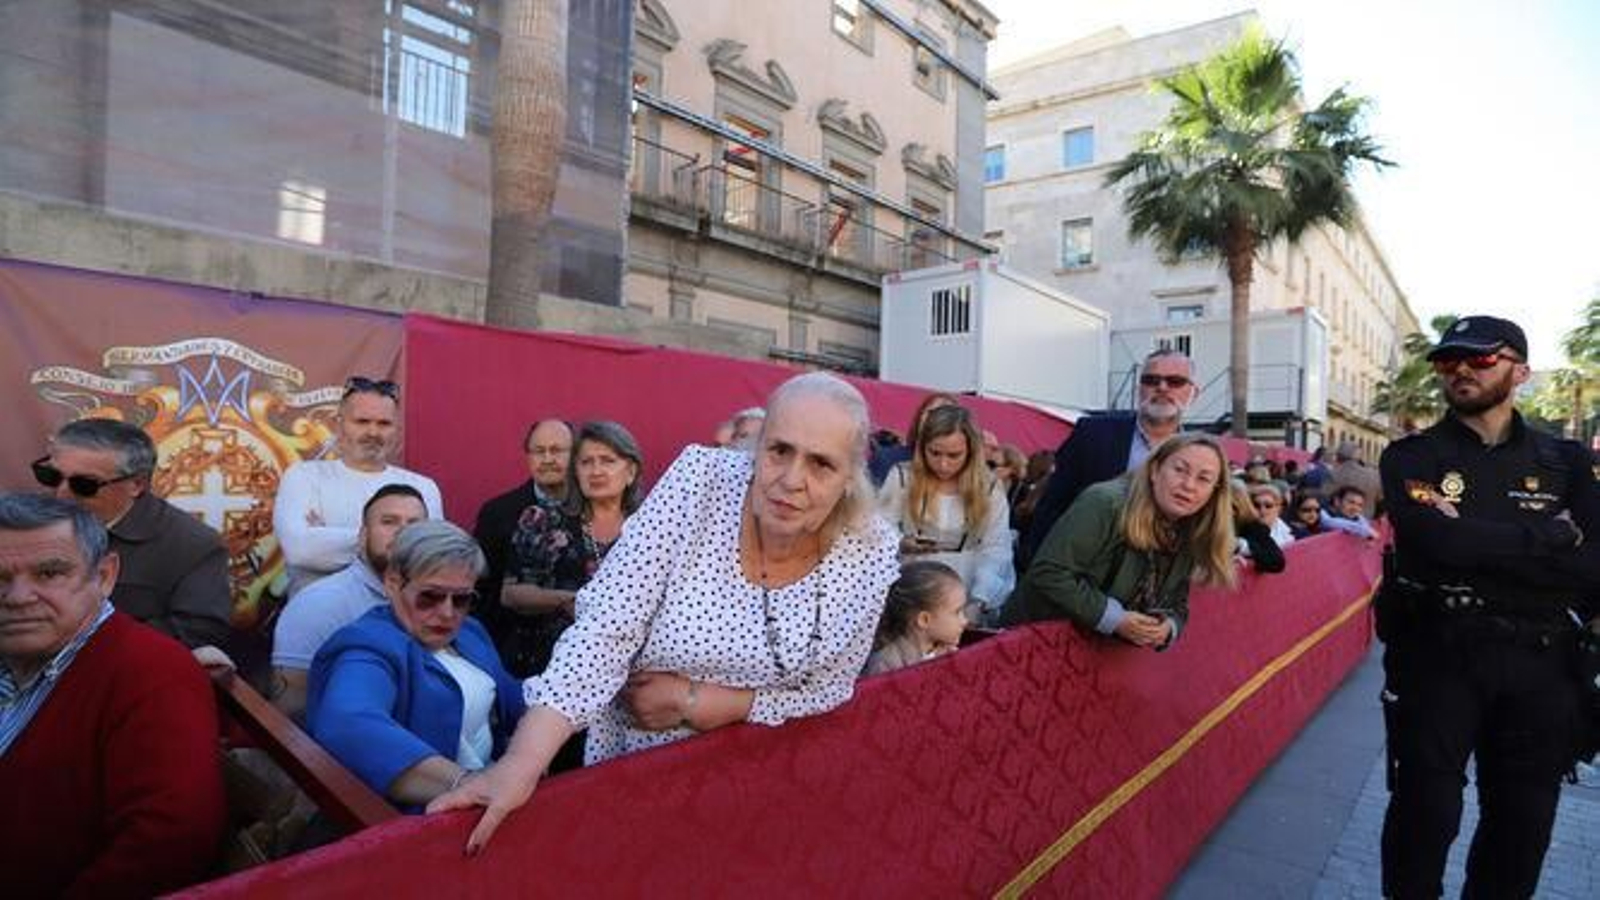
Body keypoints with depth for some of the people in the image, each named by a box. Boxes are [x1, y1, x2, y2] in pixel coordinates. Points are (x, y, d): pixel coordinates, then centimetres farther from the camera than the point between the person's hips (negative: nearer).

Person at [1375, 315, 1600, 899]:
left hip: (1539, 662, 3)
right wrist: (1552, 536, -9)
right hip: (1436, 657, -3)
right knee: (1425, 811, 1)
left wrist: (1480, 550, -15)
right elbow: (1439, 543, -18)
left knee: (1525, 820, 15)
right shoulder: (1411, 457, 0)